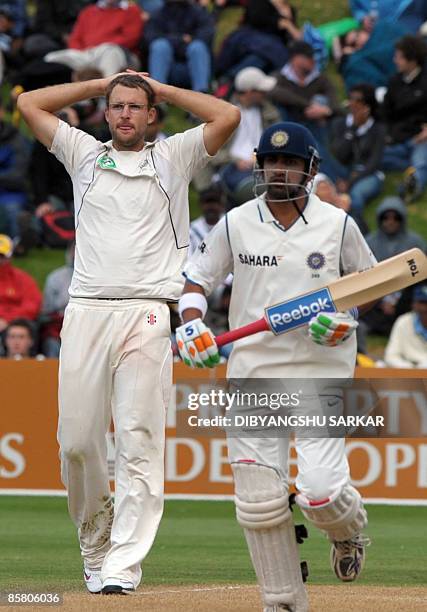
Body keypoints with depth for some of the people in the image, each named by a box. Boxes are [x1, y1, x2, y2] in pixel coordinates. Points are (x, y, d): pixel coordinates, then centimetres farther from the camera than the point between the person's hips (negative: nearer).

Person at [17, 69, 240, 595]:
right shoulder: (84, 154, 19)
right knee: (77, 441, -4)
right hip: (86, 311, 2)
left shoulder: (172, 158, 14)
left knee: (139, 443, -9)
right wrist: (102, 83, 20)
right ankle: (95, 547, 15)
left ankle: (122, 567, -12)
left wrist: (161, 89, 13)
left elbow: (229, 116, 3)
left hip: (147, 316, -2)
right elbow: (28, 103, 17)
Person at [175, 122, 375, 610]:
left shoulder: (338, 224, 1)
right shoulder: (236, 224, 4)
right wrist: (191, 327, -6)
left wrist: (347, 318, -5)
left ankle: (348, 529, 22)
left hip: (321, 372, -2)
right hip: (253, 372, 2)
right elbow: (195, 277, 13)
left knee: (321, 490, -15)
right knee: (259, 501, -4)